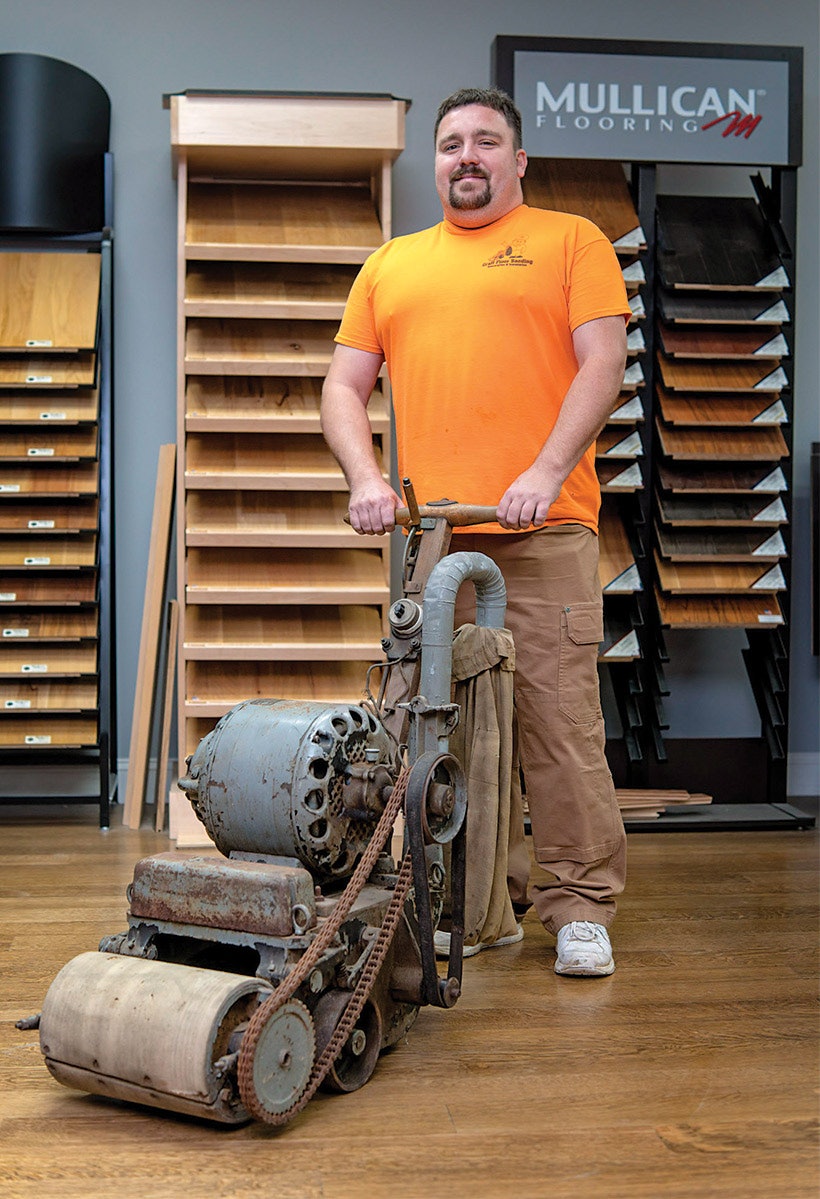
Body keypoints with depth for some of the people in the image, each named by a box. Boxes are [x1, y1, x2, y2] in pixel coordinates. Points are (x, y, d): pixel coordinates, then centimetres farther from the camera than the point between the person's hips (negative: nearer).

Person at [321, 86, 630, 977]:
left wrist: (545, 473, -15)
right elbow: (345, 385, 15)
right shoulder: (390, 264, 20)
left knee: (561, 719, -5)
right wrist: (367, 481, -3)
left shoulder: (570, 240, 10)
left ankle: (580, 909, 6)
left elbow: (602, 362, -2)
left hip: (543, 530, -3)